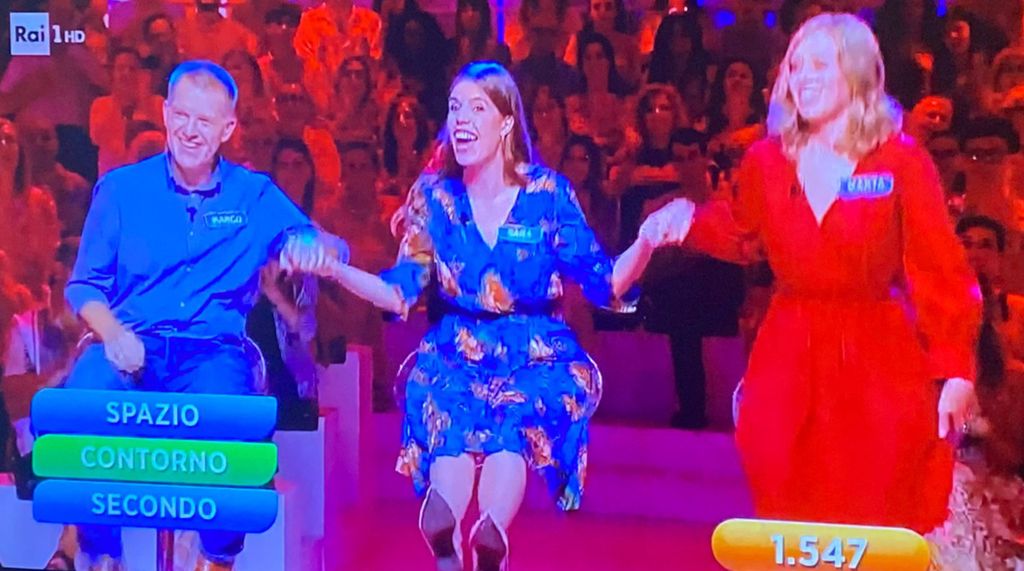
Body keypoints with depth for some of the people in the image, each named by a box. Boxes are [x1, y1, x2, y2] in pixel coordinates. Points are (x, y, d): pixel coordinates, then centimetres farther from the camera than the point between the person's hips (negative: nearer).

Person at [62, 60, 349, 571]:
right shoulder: (121, 189, 10)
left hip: (212, 352, 0)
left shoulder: (255, 196, 11)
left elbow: (334, 251, 3)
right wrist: (112, 333, -13)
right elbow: (84, 285, 10)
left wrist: (312, 246, -23)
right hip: (130, 347, 1)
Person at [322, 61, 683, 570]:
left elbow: (605, 286, -4)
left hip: (538, 357, -1)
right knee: (447, 407, -32)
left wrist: (647, 241, -23)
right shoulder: (434, 195, 5)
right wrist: (333, 266, -11)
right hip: (457, 356, 1)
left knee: (519, 414, -34)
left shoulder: (547, 194, -1)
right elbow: (399, 294, 4)